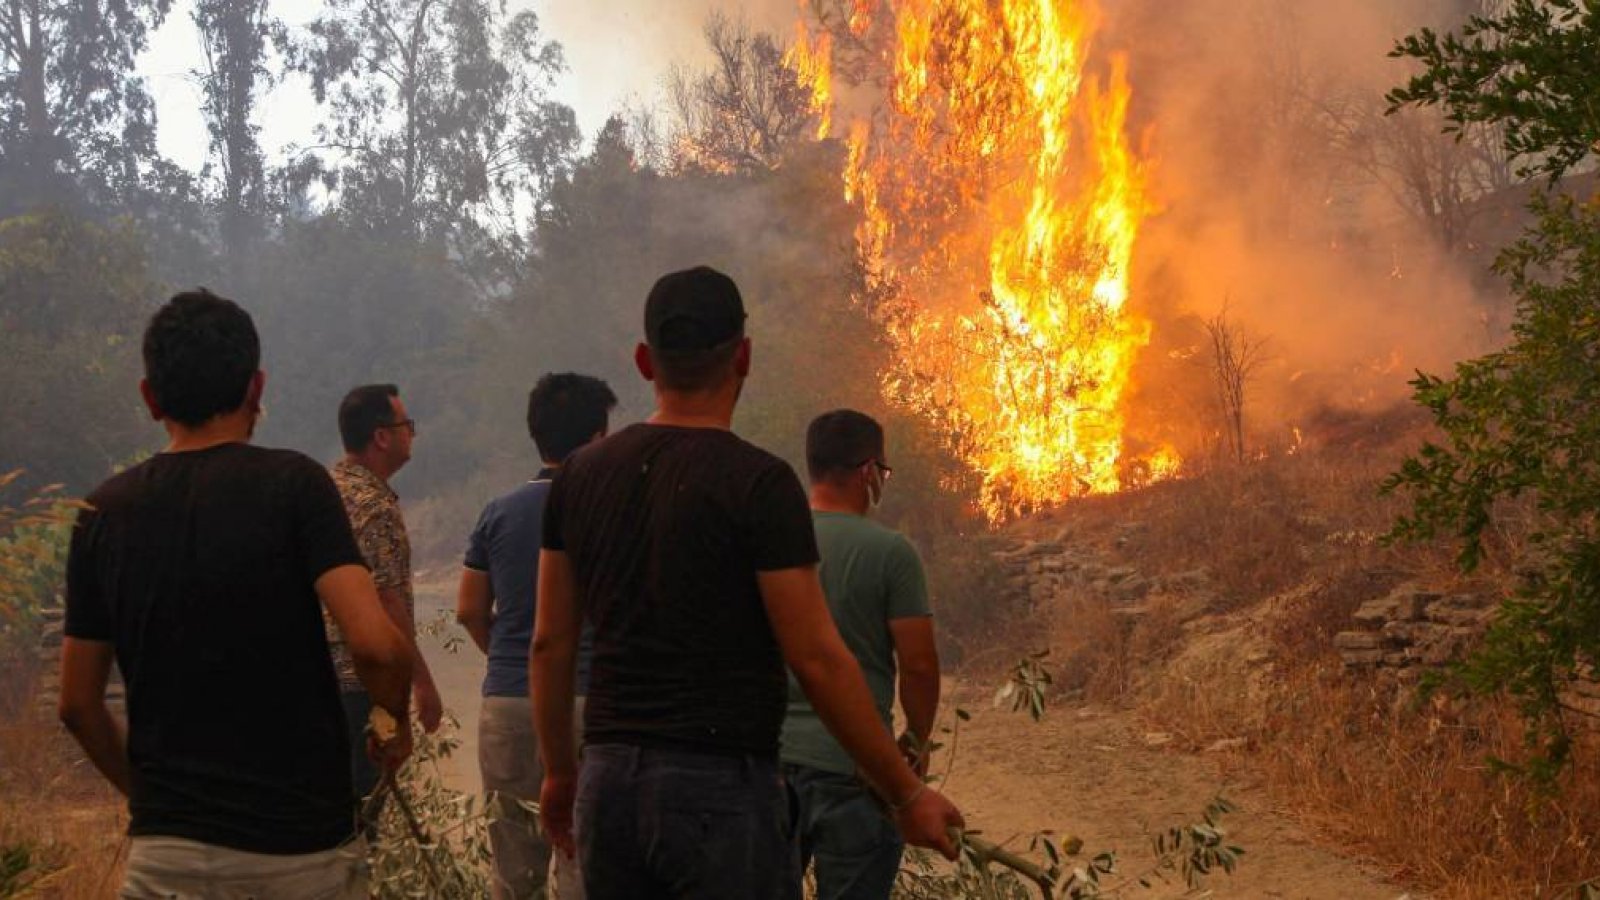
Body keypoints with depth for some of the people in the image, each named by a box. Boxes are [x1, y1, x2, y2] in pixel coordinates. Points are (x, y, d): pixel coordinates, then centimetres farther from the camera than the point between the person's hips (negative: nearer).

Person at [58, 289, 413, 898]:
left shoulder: (104, 513, 3)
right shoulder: (292, 483, -8)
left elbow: (78, 704, 8)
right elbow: (373, 644, -17)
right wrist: (395, 724, 2)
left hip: (165, 851, 3)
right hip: (303, 846, -2)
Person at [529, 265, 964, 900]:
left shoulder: (581, 476, 7)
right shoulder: (758, 484, -10)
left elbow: (550, 644, 11)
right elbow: (817, 658, -12)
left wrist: (559, 773, 24)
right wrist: (906, 794, -4)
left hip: (607, 781, 6)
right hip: (720, 787, -6)